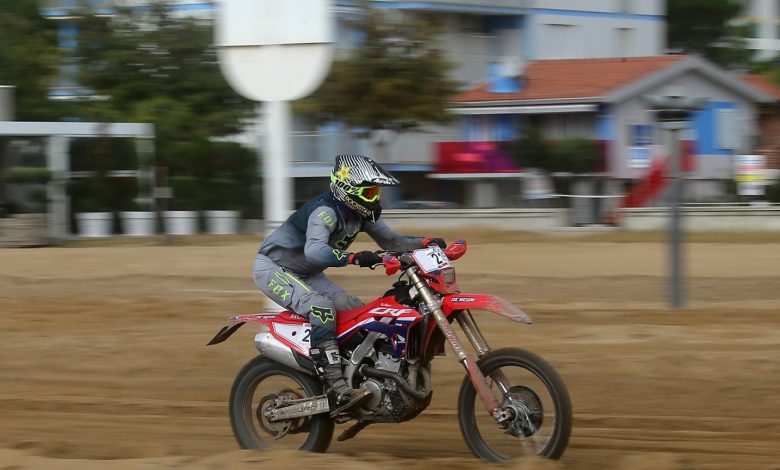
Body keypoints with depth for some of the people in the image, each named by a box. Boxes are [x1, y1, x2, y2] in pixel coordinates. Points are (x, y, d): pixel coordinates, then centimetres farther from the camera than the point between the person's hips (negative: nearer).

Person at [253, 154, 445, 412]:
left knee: (356, 311, 0)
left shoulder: (362, 213, -2)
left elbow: (390, 239, 7)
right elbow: (314, 250, -45)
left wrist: (426, 242, -9)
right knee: (321, 308, -31)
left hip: (306, 273, 10)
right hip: (272, 268, -10)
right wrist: (353, 258, -58)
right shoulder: (326, 210, -29)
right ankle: (337, 389, -37)